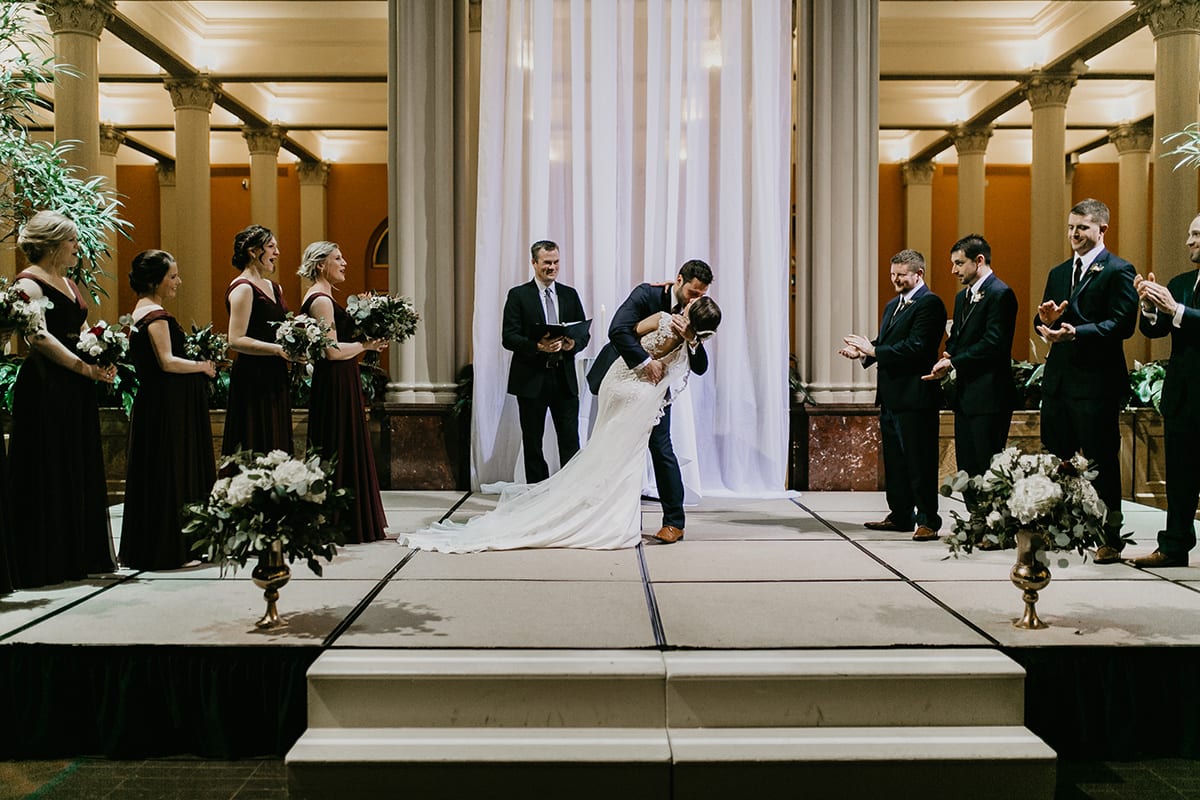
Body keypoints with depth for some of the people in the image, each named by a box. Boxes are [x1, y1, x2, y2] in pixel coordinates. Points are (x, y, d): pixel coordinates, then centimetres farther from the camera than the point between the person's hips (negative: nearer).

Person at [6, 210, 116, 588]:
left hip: (76, 388, 9)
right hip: (45, 386, -9)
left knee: (82, 469, 12)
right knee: (47, 474, -3)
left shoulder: (69, 283, 19)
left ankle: (80, 555, 21)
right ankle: (44, 561, 6)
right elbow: (38, 337, -20)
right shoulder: (30, 282, -8)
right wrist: (85, 368, -23)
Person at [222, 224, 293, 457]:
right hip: (253, 379, -9)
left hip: (274, 379, 9)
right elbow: (235, 340, -18)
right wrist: (278, 349, -23)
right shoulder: (242, 288, -10)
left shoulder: (274, 288, 16)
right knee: (257, 449, -6)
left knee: (277, 450, 9)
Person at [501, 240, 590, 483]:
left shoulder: (570, 295, 10)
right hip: (532, 379, -2)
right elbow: (508, 338, -8)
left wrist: (574, 343, -13)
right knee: (533, 443, 8)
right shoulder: (518, 295, -1)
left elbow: (584, 332, 10)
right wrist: (538, 347, -23)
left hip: (565, 378, 3)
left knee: (571, 442, 0)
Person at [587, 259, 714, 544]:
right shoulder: (647, 294, -17)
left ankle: (674, 522, 0)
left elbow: (700, 368, -13)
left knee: (661, 449, -7)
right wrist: (646, 362, -36)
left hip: (655, 385, 1)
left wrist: (692, 340, -32)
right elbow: (617, 330, -32)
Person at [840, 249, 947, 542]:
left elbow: (915, 347, -21)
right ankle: (900, 515, 24)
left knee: (919, 461, -4)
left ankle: (928, 521, 4)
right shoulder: (892, 305, 20)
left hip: (914, 397, -10)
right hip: (890, 395, 10)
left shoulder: (929, 303, -11)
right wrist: (862, 352, 0)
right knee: (894, 460, 15)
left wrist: (873, 351, -19)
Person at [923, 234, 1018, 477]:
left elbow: (993, 343, -19)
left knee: (988, 472, -5)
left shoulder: (1000, 294, -10)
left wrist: (953, 363, -13)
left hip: (988, 396, -9)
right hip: (964, 396, 9)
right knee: (966, 469, 11)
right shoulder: (962, 297, 18)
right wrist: (947, 358, -1)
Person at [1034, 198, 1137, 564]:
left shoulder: (1119, 271, -4)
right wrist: (1047, 320, -8)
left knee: (1102, 462, 1)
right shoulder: (1058, 273, 18)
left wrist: (1074, 332, -25)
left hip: (1097, 382, -7)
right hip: (1058, 380, 7)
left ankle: (1110, 539, 11)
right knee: (1055, 461, 11)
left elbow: (1122, 324, -15)